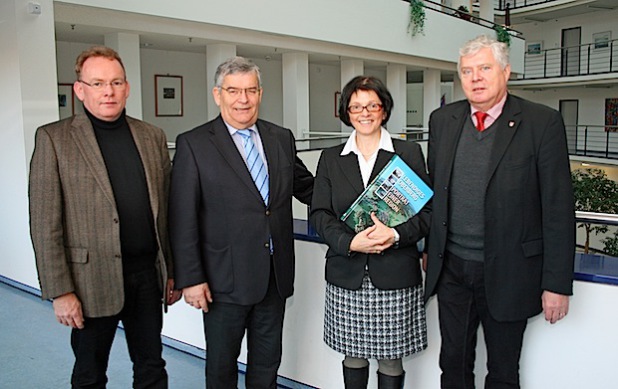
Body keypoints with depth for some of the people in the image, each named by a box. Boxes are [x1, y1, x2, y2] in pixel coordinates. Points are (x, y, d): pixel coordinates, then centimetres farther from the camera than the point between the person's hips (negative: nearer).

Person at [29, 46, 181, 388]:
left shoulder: (152, 137, 6)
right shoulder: (53, 139, -5)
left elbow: (166, 210, 9)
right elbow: (45, 224, -8)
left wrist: (174, 270, 9)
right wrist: (60, 291, -11)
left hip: (148, 273, 3)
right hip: (92, 279, -3)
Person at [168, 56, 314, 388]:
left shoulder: (282, 138, 5)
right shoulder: (193, 144, -9)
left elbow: (305, 187, 15)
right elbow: (183, 220, -10)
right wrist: (190, 279, -12)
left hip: (276, 275, 4)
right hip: (225, 279, -4)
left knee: (267, 362, 20)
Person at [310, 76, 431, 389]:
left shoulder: (409, 153, 3)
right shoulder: (331, 158, 8)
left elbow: (427, 212, 0)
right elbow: (319, 214, 3)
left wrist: (395, 234, -18)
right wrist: (350, 242, -14)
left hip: (395, 276, -1)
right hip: (346, 277, 2)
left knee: (390, 359, 8)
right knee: (353, 355, 13)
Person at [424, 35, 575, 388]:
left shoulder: (543, 123, -9)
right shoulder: (442, 120, 4)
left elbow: (558, 209, -10)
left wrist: (557, 283, -11)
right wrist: (429, 249, 10)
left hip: (506, 272, -3)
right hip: (451, 268, 4)